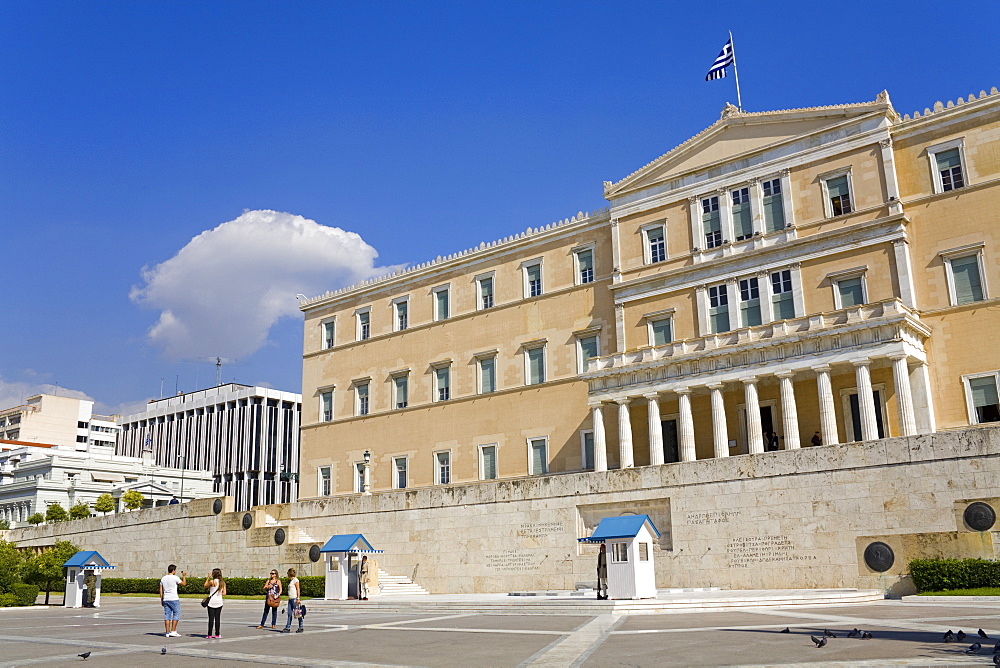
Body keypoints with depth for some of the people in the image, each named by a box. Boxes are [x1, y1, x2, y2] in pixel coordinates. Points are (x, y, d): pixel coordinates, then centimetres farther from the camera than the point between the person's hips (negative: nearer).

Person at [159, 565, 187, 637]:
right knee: (176, 615, 3)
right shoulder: (175, 578, -8)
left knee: (167, 615, 6)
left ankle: (167, 633, 4)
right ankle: (173, 631, -3)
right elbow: (184, 583, 2)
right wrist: (184, 576, 16)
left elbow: (161, 590, 11)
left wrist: (161, 599, 17)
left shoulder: (163, 578, 10)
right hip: (174, 599, -6)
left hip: (165, 599, 6)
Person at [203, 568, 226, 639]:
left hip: (211, 601, -4)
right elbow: (224, 593, 1)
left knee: (211, 618, 0)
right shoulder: (223, 582, 2)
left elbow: (205, 586, 7)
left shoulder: (212, 581, -11)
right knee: (217, 618, 8)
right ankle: (217, 634, 9)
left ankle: (209, 634, 2)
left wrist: (208, 578, 10)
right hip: (219, 602, 4)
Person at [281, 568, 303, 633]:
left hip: (294, 598, -9)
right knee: (289, 614, 3)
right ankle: (287, 628, 2)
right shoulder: (291, 581, 21)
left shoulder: (295, 580, -5)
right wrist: (289, 598, 16)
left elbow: (298, 589, -11)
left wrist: (298, 598, -17)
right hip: (290, 599, 9)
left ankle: (301, 628, -1)